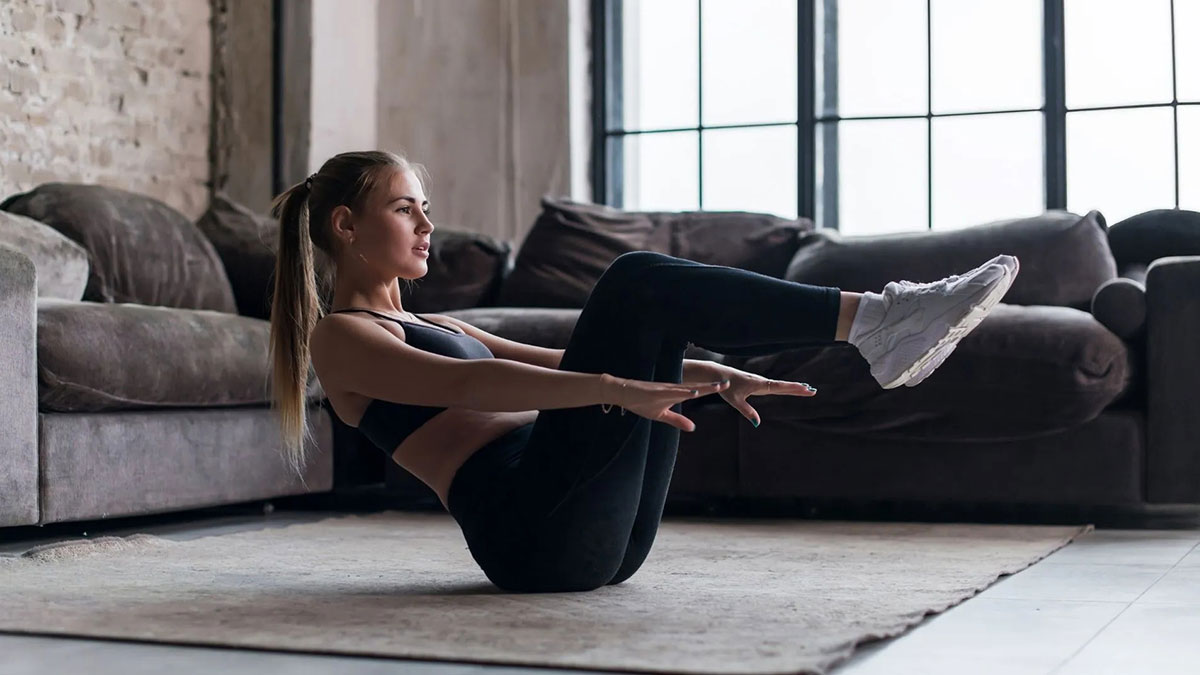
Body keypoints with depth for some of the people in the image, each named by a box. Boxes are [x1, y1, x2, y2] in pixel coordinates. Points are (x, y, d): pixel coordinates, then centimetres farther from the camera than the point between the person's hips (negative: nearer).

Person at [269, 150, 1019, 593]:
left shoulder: (426, 327, 31)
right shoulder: (338, 339, 3)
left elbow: (554, 363, 24)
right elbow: (469, 384, -17)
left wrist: (709, 372, 13)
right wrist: (617, 390, -30)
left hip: (601, 536, 8)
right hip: (528, 530, -8)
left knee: (655, 308, 4)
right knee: (637, 282, -16)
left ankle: (875, 326, -8)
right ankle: (875, 319, -18)